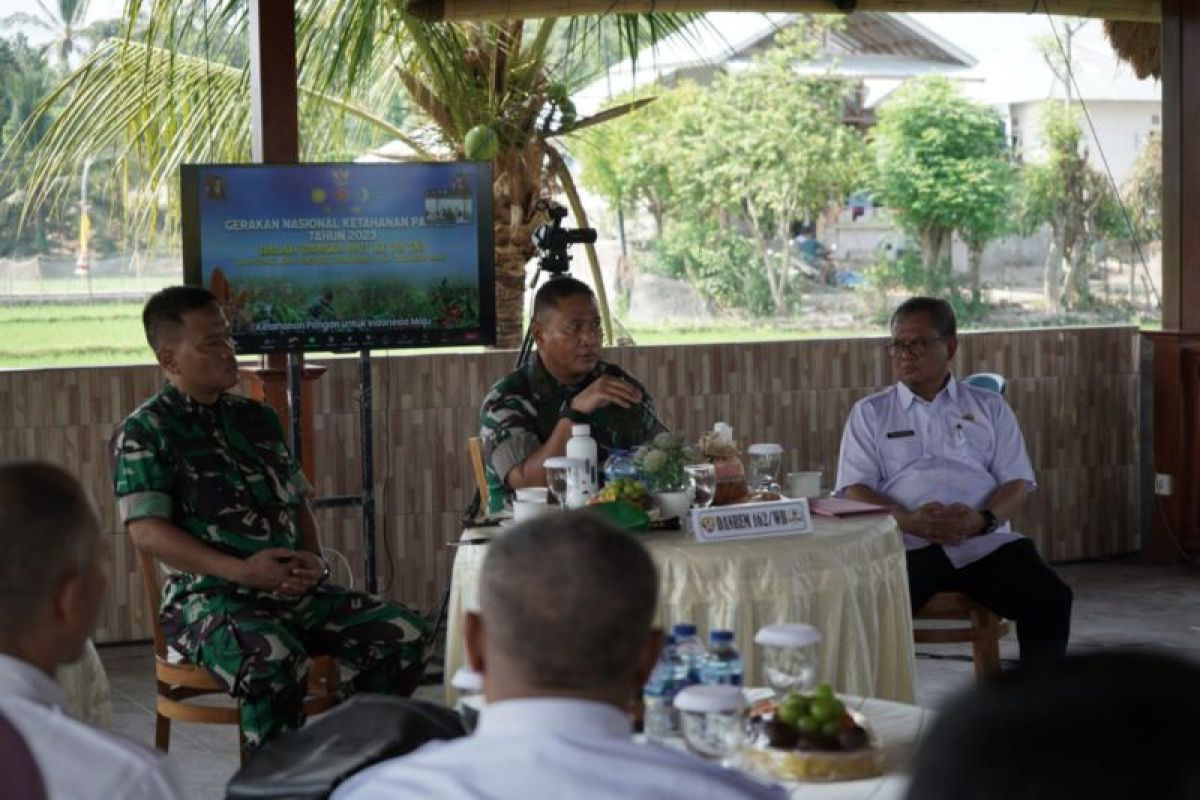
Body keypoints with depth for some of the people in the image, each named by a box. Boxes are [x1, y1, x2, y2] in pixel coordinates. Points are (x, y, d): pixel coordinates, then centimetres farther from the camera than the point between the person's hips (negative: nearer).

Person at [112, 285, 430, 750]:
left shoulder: (257, 419, 20)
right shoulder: (146, 432, -1)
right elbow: (147, 530, -11)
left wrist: (312, 559, 2)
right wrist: (241, 570, -19)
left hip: (295, 591, 7)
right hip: (209, 598, -6)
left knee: (404, 634, -11)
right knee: (274, 660, -38)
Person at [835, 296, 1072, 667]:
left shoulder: (989, 408, 20)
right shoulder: (870, 413, 16)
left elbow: (1018, 483, 12)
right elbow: (855, 490, 6)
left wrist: (983, 519, -12)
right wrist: (909, 520, -14)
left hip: (985, 542, 2)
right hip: (905, 546, -1)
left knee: (1050, 599, -24)